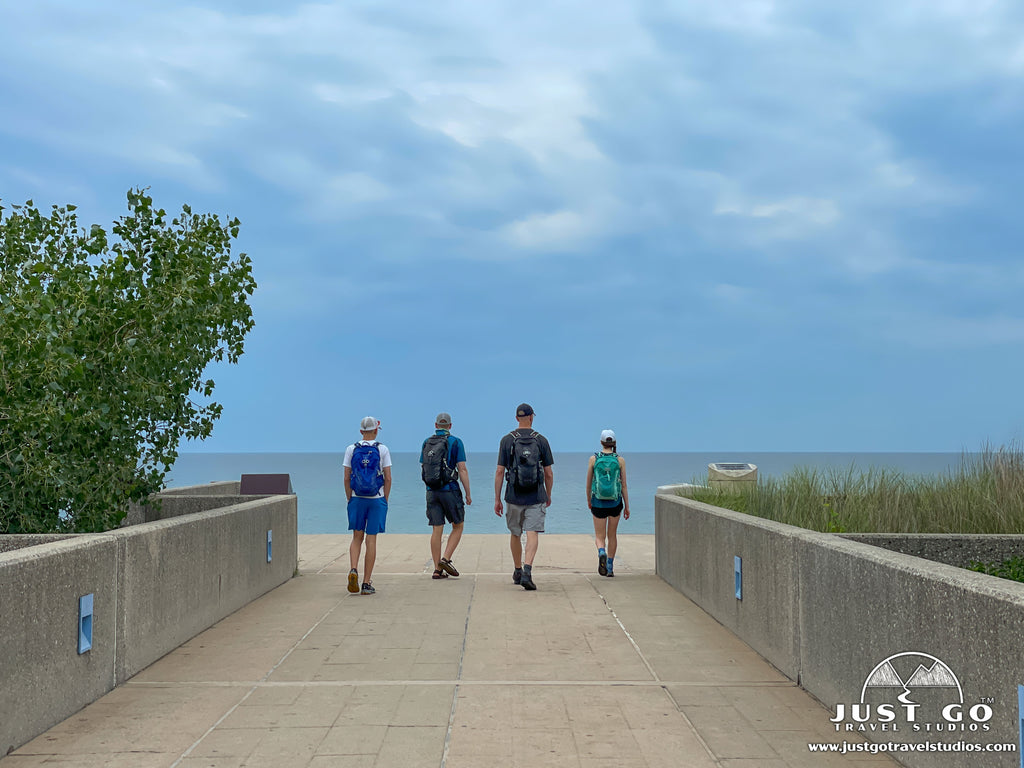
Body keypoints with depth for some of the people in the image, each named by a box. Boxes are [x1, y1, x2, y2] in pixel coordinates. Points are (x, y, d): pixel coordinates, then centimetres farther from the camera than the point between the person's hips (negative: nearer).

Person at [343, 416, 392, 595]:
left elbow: (346, 478, 0)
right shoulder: (382, 449, -3)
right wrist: (385, 500, 5)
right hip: (376, 499, -1)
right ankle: (367, 583, 3)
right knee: (371, 540, 3)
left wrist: (350, 499, 9)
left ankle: (353, 570, -12)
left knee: (357, 537, 13)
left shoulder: (351, 449, 1)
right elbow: (388, 478, -4)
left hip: (357, 499, 1)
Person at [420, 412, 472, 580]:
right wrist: (468, 493, -4)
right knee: (458, 526, 11)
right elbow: (462, 469, -9)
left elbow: (423, 468, 12)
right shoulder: (455, 442, -5)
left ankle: (438, 569, 5)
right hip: (450, 490, -4)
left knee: (437, 530, 6)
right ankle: (446, 559, -3)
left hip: (431, 491, 4)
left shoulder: (426, 443, 7)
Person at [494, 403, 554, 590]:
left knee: (515, 535, 17)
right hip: (536, 497, -1)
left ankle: (518, 572, 29)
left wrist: (497, 499, 3)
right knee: (532, 534, -6)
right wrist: (548, 496, 16)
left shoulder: (507, 440, 0)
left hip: (514, 496, 1)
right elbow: (549, 473, 2)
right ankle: (527, 570, -24)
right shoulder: (541, 440, 0)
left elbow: (500, 472, -3)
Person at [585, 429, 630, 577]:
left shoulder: (593, 459, -4)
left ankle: (601, 553, -24)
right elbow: (624, 485, -2)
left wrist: (588, 500, 19)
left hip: (598, 503, -1)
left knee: (600, 536, 7)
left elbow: (588, 483, 3)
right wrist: (627, 506, 5)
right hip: (615, 502, 1)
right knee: (612, 535, 17)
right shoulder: (620, 460, -4)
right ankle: (610, 567, 19)